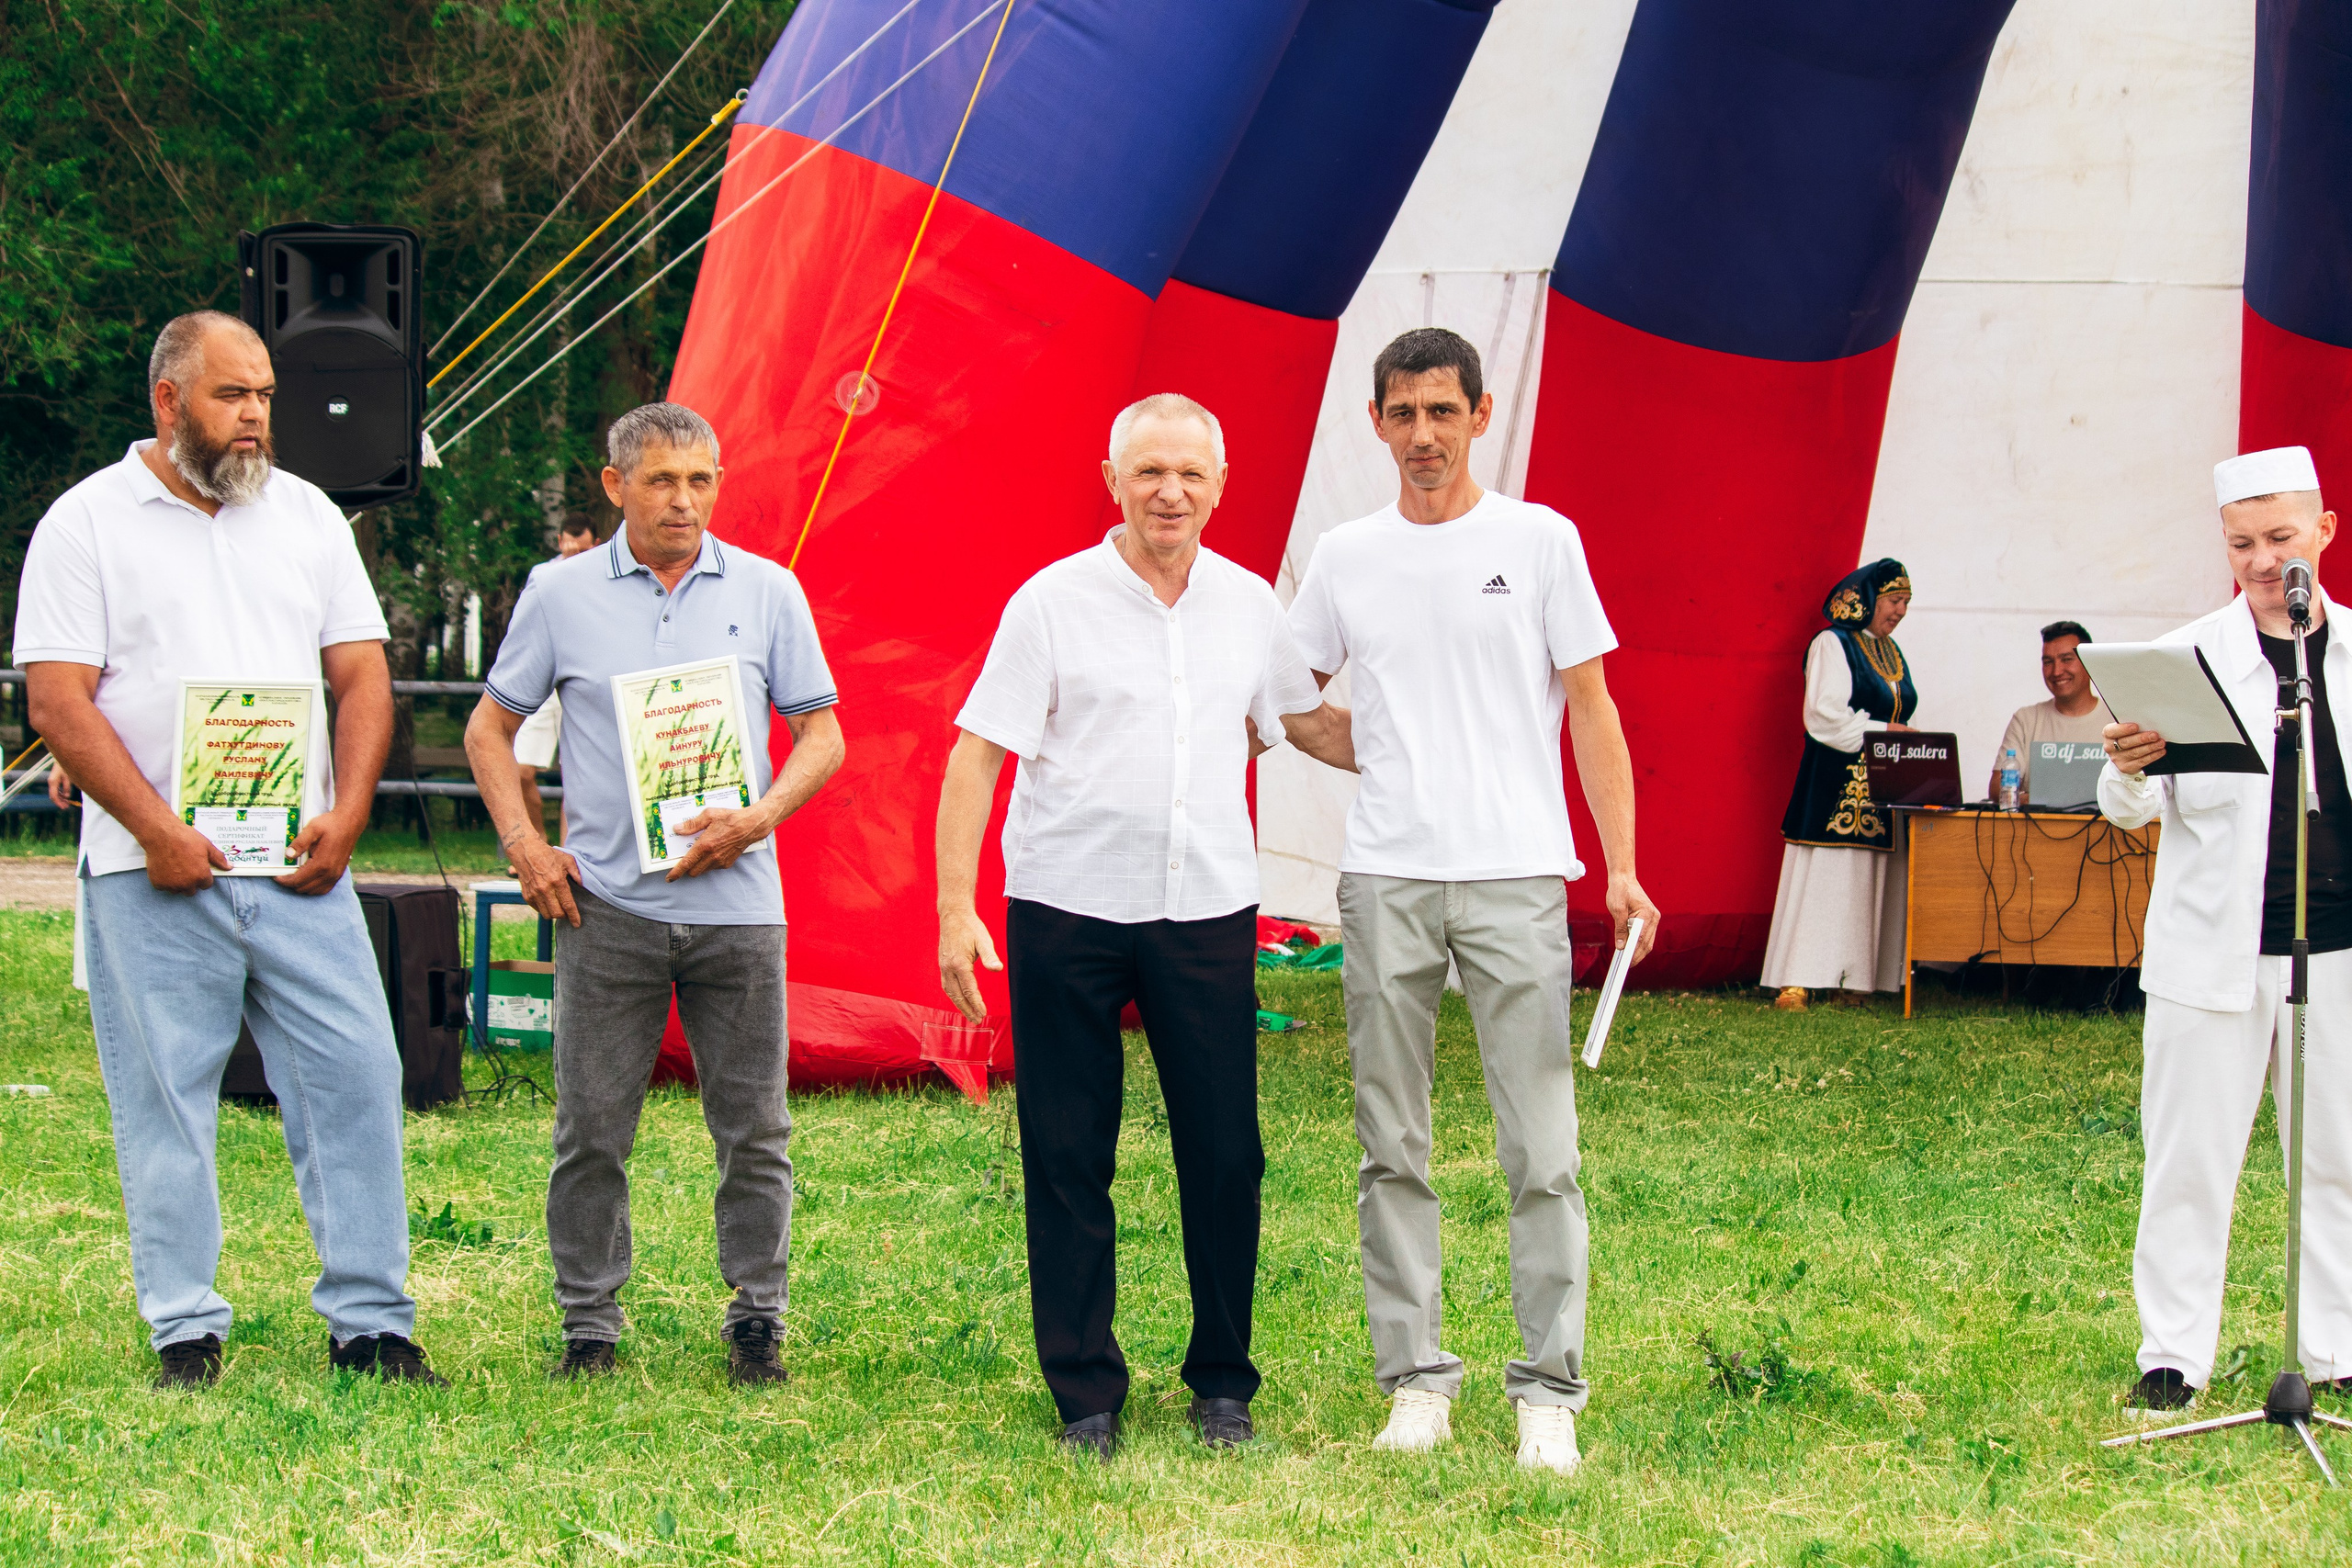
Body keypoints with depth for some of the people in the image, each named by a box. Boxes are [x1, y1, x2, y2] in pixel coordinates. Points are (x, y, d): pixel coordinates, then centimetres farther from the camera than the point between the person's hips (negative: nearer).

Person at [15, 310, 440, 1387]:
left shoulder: (306, 514, 13)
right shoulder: (88, 523, 1)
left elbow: (361, 674, 12)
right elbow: (58, 702, -5)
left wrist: (346, 814, -3)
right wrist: (157, 833, -13)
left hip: (300, 863, 3)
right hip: (154, 873, -3)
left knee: (354, 1073, -1)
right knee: (164, 1098, 1)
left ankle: (368, 1319, 7)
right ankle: (185, 1330, 10)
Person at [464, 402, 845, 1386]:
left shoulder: (767, 591, 6)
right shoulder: (560, 593, 5)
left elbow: (821, 734, 8)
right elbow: (490, 728, 13)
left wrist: (759, 818, -9)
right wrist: (523, 843, 0)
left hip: (735, 900, 1)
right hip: (607, 901, 0)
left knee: (753, 1127, 3)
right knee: (592, 1128, 2)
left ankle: (756, 1321, 14)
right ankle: (590, 1322, 13)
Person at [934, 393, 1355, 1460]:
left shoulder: (1249, 605, 9)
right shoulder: (1052, 602, -4)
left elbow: (1311, 726, 24)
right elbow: (978, 754, -6)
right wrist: (955, 908, -13)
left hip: (1207, 912, 3)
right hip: (1068, 909, -3)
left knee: (1224, 1154, 4)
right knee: (1068, 1161, 2)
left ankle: (1223, 1383, 18)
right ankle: (1086, 1395, 12)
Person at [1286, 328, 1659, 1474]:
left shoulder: (1539, 541, 4)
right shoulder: (1344, 558, 10)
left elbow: (1590, 707, 3)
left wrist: (1622, 866, -4)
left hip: (1516, 878, -2)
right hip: (1384, 880, 3)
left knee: (1541, 1152, -4)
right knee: (1392, 1151, 5)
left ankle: (1548, 1390, 2)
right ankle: (1414, 1377, 13)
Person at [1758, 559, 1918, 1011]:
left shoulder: (1891, 652, 19)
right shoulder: (1833, 645, -5)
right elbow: (1824, 716, -15)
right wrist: (1884, 732, -15)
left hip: (1879, 794, 8)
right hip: (1835, 786, -8)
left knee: (1869, 884, 3)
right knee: (1823, 878, -11)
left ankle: (1853, 982, 3)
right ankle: (1796, 985, -12)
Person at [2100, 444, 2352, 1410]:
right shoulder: (2190, 659, -2)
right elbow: (2139, 810, -6)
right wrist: (2127, 774, -26)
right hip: (2216, 953, -2)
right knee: (2190, 1161, 0)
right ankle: (2172, 1358, 8)